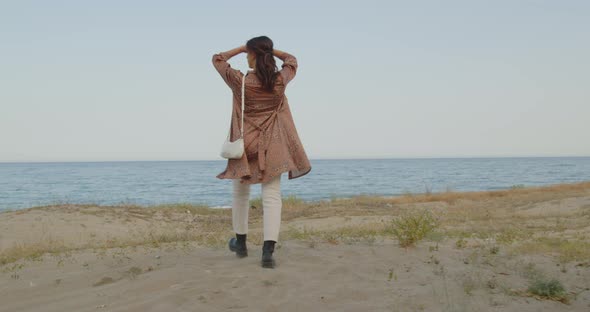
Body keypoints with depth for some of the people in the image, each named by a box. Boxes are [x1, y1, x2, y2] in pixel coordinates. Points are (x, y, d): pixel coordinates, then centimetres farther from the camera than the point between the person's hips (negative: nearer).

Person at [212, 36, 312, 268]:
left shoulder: (240, 80, -10)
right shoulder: (280, 80, -4)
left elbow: (217, 59, 8)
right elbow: (292, 60, 19)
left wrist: (241, 48, 8)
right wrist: (270, 50, 13)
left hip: (244, 144, 0)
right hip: (272, 146, 1)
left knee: (240, 193, 18)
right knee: (272, 196, -2)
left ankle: (240, 243, 32)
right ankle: (268, 251, -14)